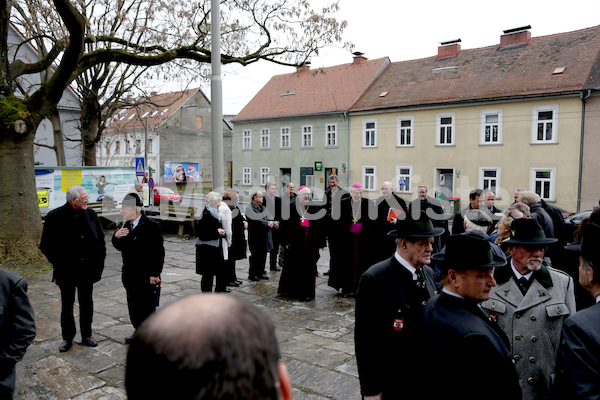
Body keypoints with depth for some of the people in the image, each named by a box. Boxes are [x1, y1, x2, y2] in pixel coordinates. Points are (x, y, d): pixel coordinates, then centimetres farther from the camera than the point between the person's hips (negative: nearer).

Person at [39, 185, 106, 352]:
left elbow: (100, 239, 8)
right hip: (66, 272, -3)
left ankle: (86, 335, 29)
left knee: (86, 304, 14)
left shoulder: (91, 214, 0)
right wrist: (58, 263, -10)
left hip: (87, 269, 3)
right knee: (67, 305, 11)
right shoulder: (55, 217, -10)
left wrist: (99, 261, 1)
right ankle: (67, 338, 27)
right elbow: (46, 245, -5)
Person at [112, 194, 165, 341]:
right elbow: (120, 247, 15)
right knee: (133, 307, 19)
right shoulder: (127, 225, 10)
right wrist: (116, 236, -7)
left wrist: (154, 274, -19)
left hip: (146, 277, -8)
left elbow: (158, 252, -17)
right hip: (130, 276, 8)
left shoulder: (151, 226, -16)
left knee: (146, 307, 2)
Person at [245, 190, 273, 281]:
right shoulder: (249, 209, -10)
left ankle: (260, 273, 23)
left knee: (263, 256, 12)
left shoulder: (262, 207, 15)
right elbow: (256, 220, -21)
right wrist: (267, 223, -14)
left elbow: (267, 218, 10)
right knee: (255, 256, -1)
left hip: (264, 236, 7)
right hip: (255, 236, -7)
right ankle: (252, 274, 9)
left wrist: (270, 222, -12)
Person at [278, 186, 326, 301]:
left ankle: (307, 293, 15)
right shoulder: (291, 207, 2)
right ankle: (291, 291, 20)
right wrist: (286, 241, -5)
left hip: (311, 243, 1)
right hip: (295, 243, -1)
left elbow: (321, 225, 4)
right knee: (293, 266, 4)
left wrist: (320, 242, -1)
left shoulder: (316, 208, 7)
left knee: (309, 267, 4)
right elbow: (285, 225, 0)